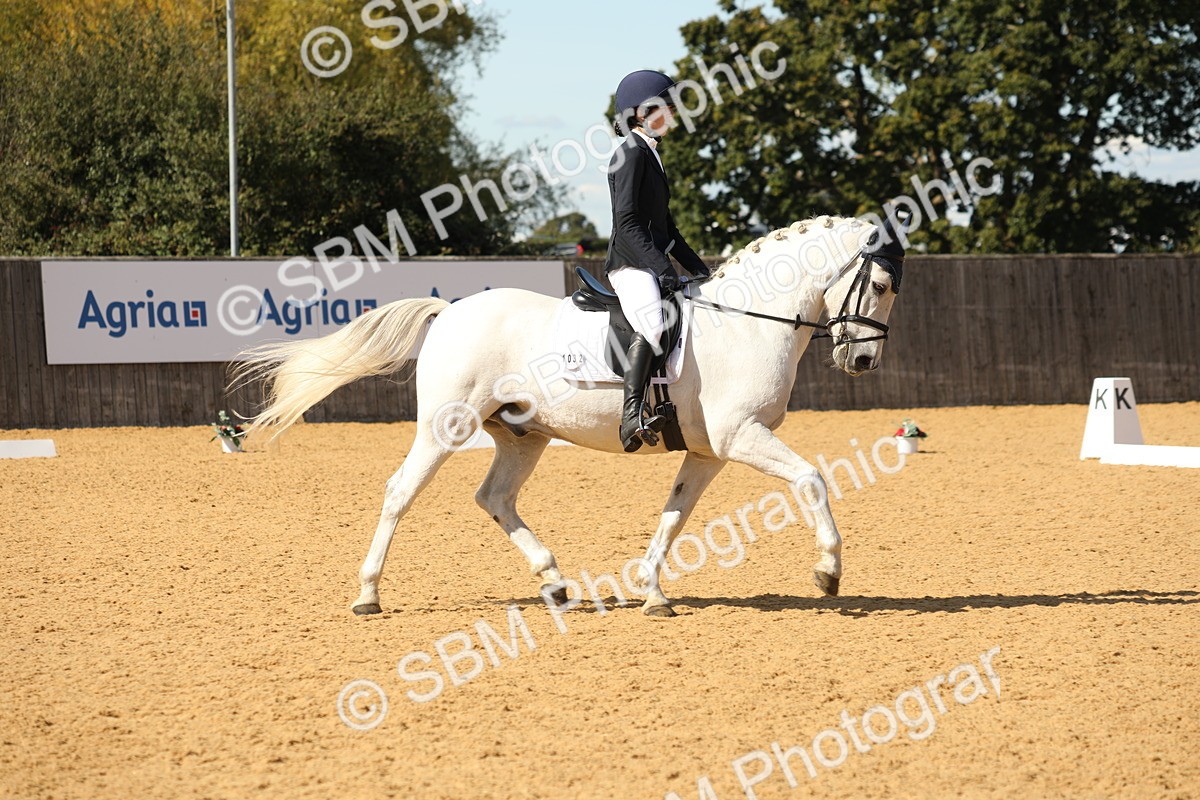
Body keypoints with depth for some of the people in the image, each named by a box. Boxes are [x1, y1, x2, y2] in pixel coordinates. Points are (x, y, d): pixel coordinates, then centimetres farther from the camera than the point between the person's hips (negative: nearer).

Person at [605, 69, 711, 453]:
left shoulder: (651, 155, 21)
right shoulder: (631, 154, -9)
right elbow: (627, 222, -18)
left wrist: (696, 267, 21)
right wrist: (661, 266, -24)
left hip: (653, 264, 11)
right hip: (630, 263, -11)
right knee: (653, 324, -32)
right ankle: (631, 417, -43)